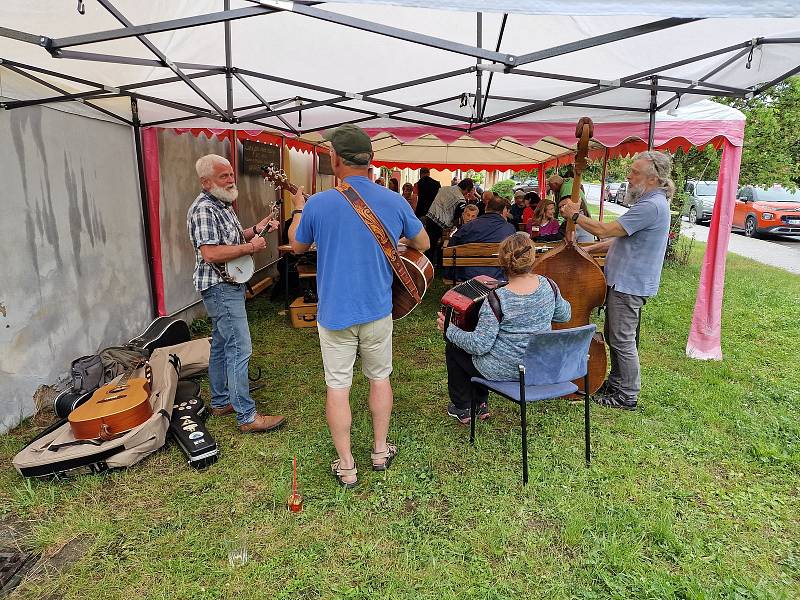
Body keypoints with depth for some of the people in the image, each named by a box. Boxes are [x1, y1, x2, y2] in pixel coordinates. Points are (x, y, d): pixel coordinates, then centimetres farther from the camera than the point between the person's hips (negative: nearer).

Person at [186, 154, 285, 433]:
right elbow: (210, 253, -28)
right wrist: (251, 246, -20)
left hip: (228, 284, 11)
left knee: (221, 345, 17)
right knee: (240, 349, -11)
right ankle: (247, 417, -5)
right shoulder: (203, 209, -18)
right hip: (220, 287, -11)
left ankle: (220, 402, 29)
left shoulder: (223, 205, 14)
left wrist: (256, 230, 9)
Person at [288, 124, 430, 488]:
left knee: (337, 386, 9)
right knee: (380, 377, 20)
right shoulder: (394, 202, -6)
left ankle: (346, 467, 19)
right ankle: (380, 451, 32)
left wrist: (298, 209, 23)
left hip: (334, 312, -2)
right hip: (378, 310, 2)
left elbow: (296, 245, 6)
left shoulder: (318, 204, -13)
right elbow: (423, 244, 8)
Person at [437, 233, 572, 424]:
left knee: (453, 348, 18)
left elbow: (480, 345, -24)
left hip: (502, 371, -7)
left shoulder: (497, 299, -28)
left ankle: (461, 409, 29)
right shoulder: (547, 286, -10)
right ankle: (482, 404, 38)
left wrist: (449, 330, -11)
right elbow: (565, 315, 8)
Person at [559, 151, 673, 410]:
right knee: (614, 337, 20)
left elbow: (606, 230, -23)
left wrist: (575, 215, -10)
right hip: (623, 281, 11)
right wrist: (590, 249, 13)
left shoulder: (651, 206, -22)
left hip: (629, 285, -11)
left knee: (622, 340, -1)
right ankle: (615, 383, 34)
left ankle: (628, 396, 13)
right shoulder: (648, 202, 15)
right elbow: (621, 238, 20)